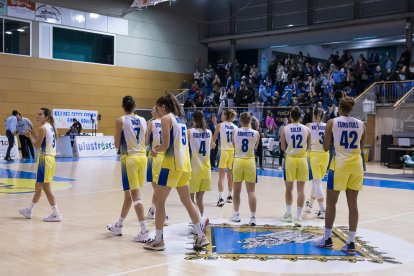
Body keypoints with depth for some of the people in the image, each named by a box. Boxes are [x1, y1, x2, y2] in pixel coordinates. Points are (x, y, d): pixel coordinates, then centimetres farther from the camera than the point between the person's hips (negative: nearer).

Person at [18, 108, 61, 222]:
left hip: (45, 159, -10)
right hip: (50, 158, 10)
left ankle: (56, 214, -6)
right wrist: (34, 135, 15)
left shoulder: (42, 128, -14)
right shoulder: (51, 127, 13)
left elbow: (37, 146, -13)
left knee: (46, 187, -6)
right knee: (38, 186, 19)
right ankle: (29, 210, 32)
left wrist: (30, 136, 1)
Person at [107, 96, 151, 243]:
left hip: (129, 158, -6)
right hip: (142, 157, 6)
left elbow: (117, 145, -5)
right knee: (129, 193, 16)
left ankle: (144, 232, -10)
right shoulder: (142, 120, 9)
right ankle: (118, 226, 31)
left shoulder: (120, 121, -7)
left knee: (134, 194, -5)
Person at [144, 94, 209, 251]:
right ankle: (202, 237, 15)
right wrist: (160, 149, 15)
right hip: (185, 164, 8)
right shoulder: (180, 119, 18)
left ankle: (159, 240, 7)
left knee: (159, 202, 2)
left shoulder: (166, 118, -6)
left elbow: (166, 145, -13)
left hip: (172, 165, -8)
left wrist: (156, 150, 6)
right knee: (187, 201, 15)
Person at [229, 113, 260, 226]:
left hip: (238, 161, 1)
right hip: (250, 162, -1)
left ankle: (236, 215, 22)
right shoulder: (256, 133, -4)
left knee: (237, 190, 14)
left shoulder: (235, 132, -3)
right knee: (251, 191, 1)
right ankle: (253, 217, -4)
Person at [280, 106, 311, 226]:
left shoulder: (285, 129, -5)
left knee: (289, 188, 15)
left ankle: (288, 214, 25)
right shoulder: (306, 129, -1)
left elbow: (283, 148, -1)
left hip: (290, 159, 0)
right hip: (302, 159, 0)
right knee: (301, 189, 0)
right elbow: (308, 147, 8)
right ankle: (298, 217, -5)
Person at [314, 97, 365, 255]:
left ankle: (327, 239, 16)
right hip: (356, 165, 3)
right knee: (353, 204, 5)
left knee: (331, 202, 8)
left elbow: (325, 148, -2)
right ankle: (351, 243, 6)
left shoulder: (332, 123, -3)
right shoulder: (361, 124, 7)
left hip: (339, 164, -3)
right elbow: (361, 148, 14)